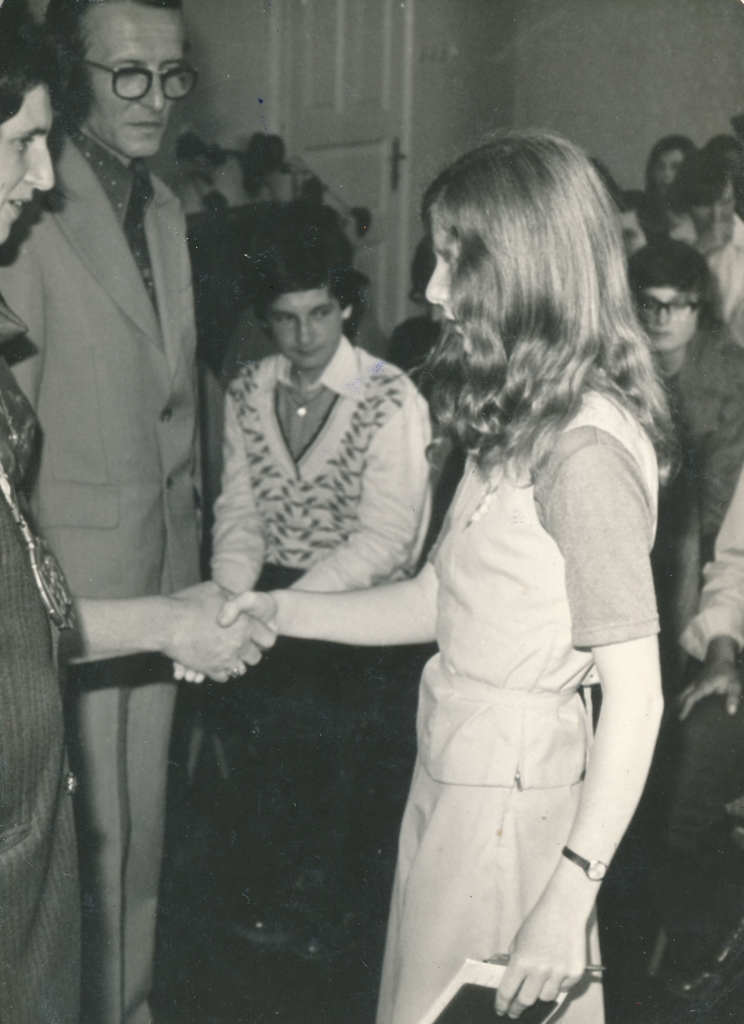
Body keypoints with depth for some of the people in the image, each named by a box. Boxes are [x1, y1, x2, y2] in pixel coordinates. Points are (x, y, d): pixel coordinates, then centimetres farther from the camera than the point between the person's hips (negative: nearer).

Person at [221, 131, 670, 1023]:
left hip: (508, 803, -8)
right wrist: (279, 611, 10)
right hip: (455, 777, 8)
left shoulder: (585, 448, -20)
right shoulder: (521, 417, 8)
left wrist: (570, 896, -22)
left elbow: (634, 692, -20)